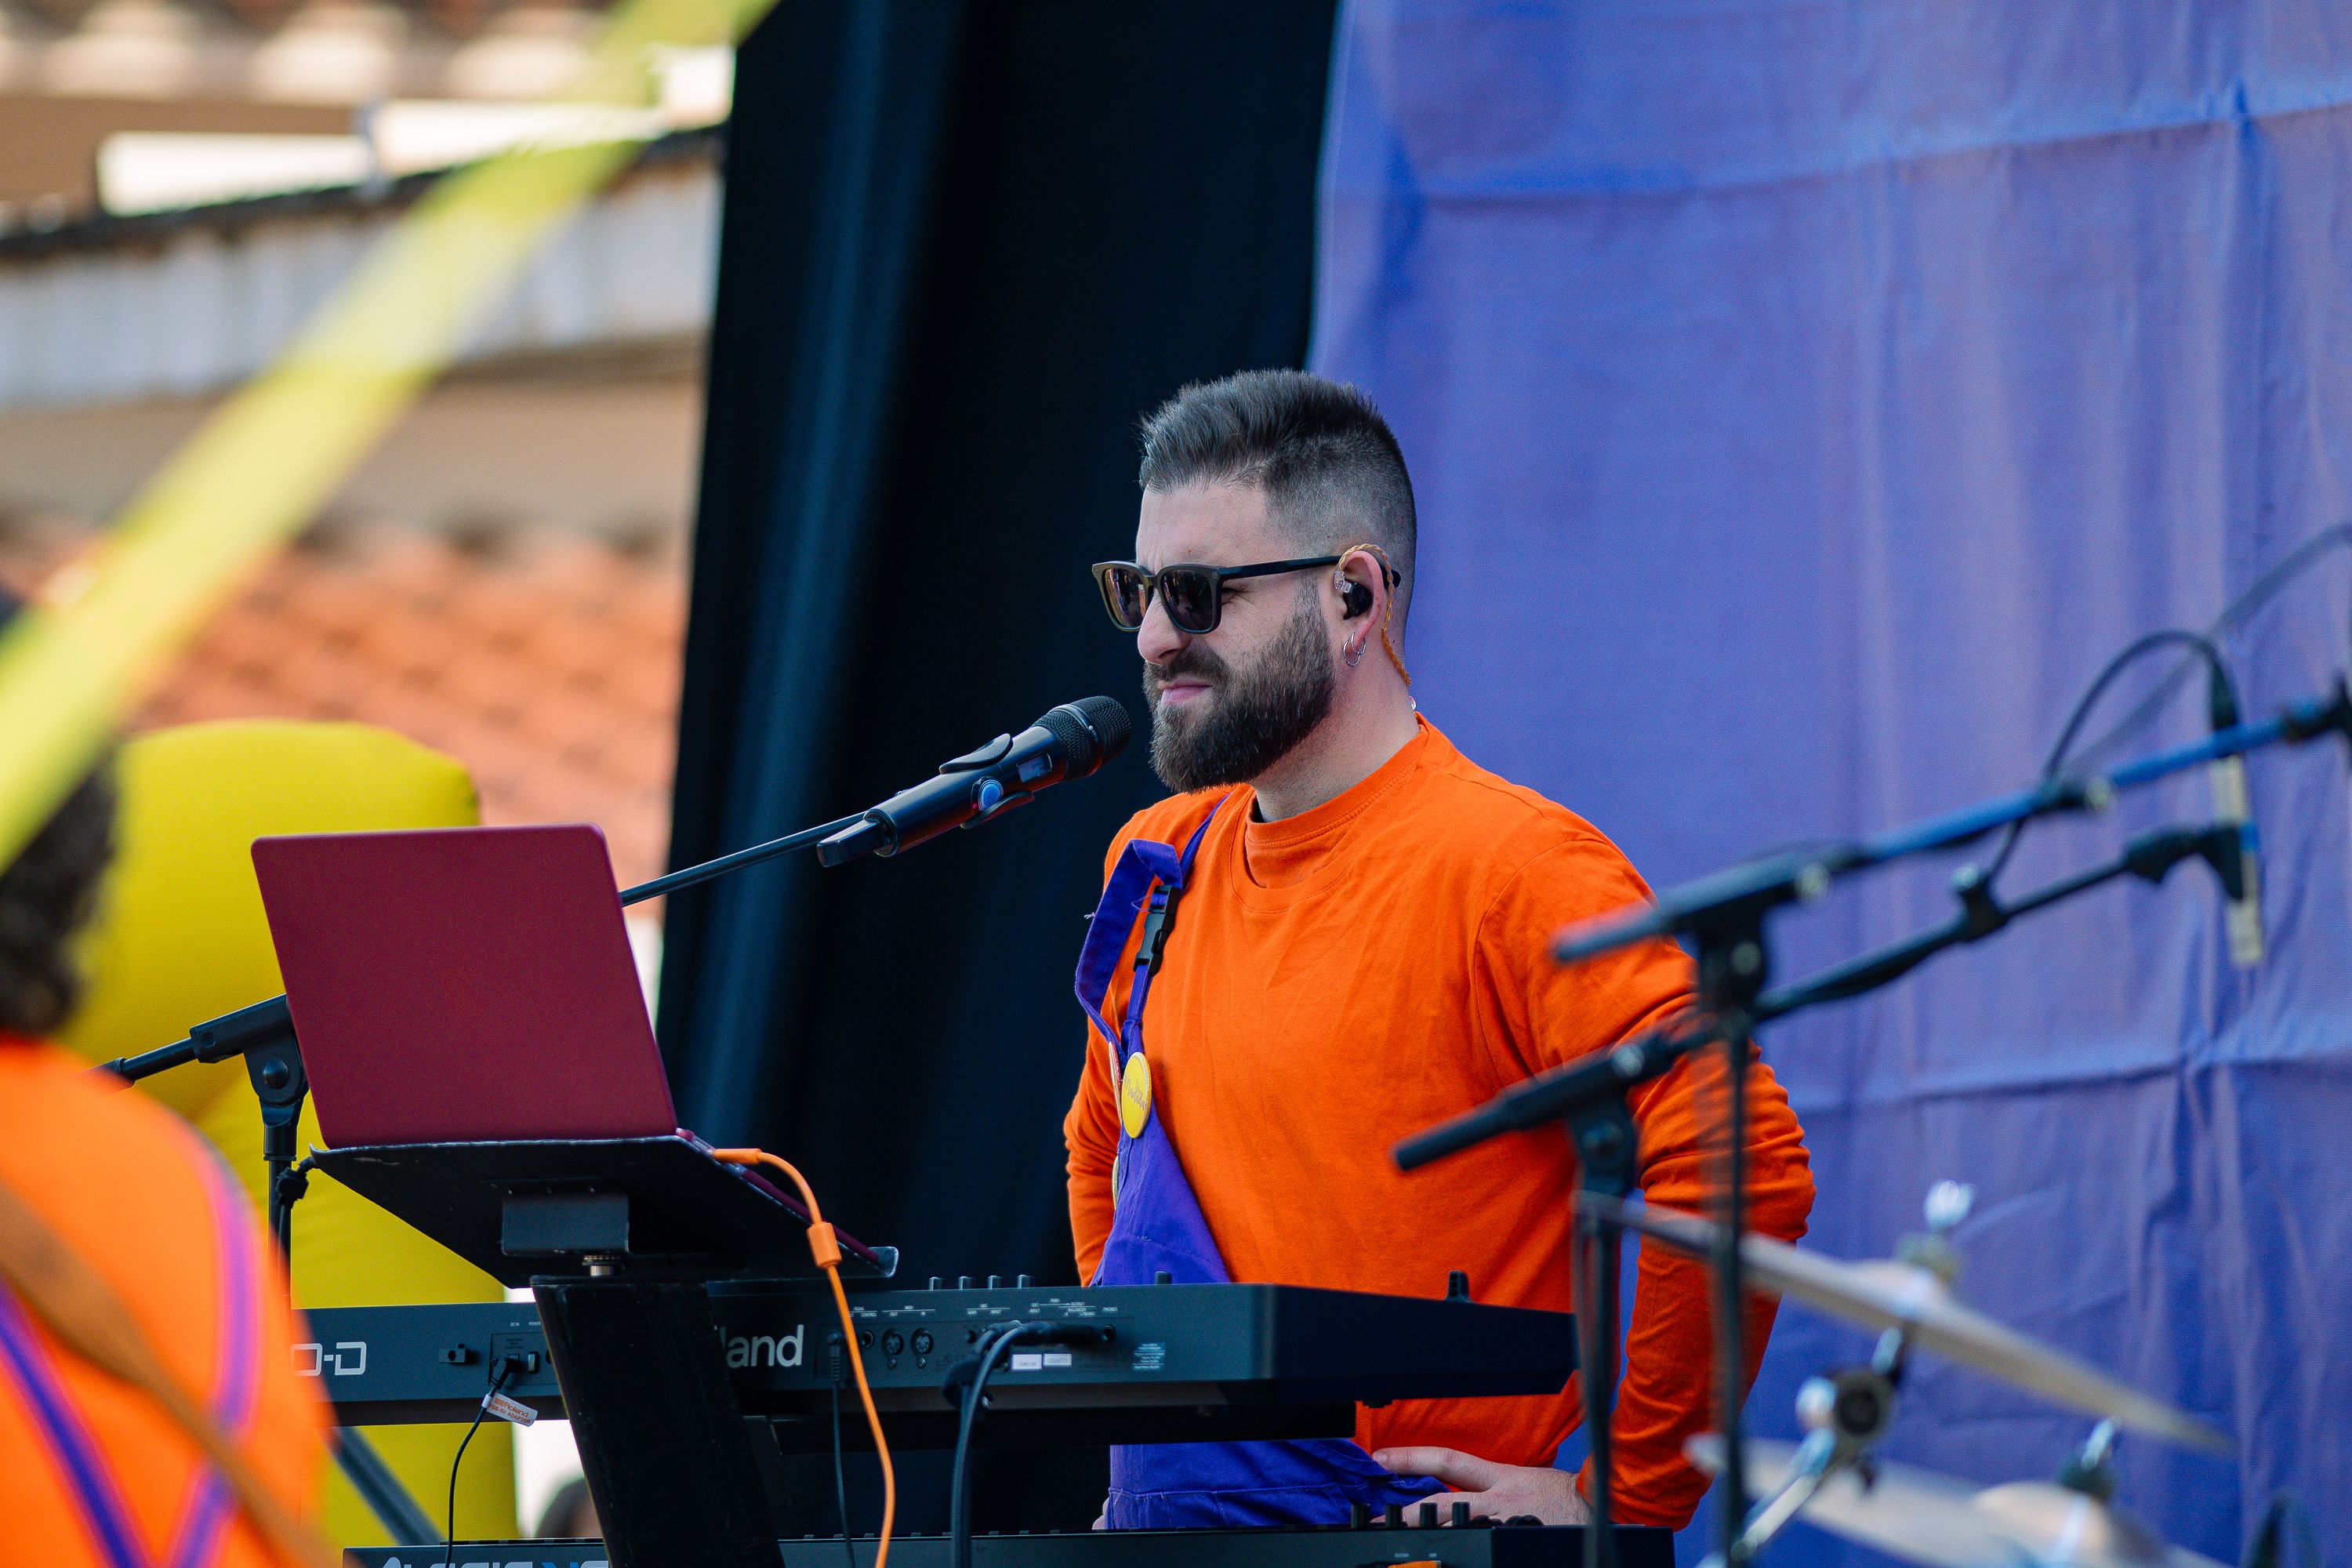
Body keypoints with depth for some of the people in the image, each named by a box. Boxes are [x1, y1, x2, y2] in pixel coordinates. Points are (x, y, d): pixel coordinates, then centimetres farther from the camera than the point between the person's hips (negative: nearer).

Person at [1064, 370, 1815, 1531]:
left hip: (1407, 1533, -7)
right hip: (1157, 1524, 7)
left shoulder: (1512, 870, -10)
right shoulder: (1157, 863, 14)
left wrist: (1624, 1496, -17)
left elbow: (1745, 1168, -20)